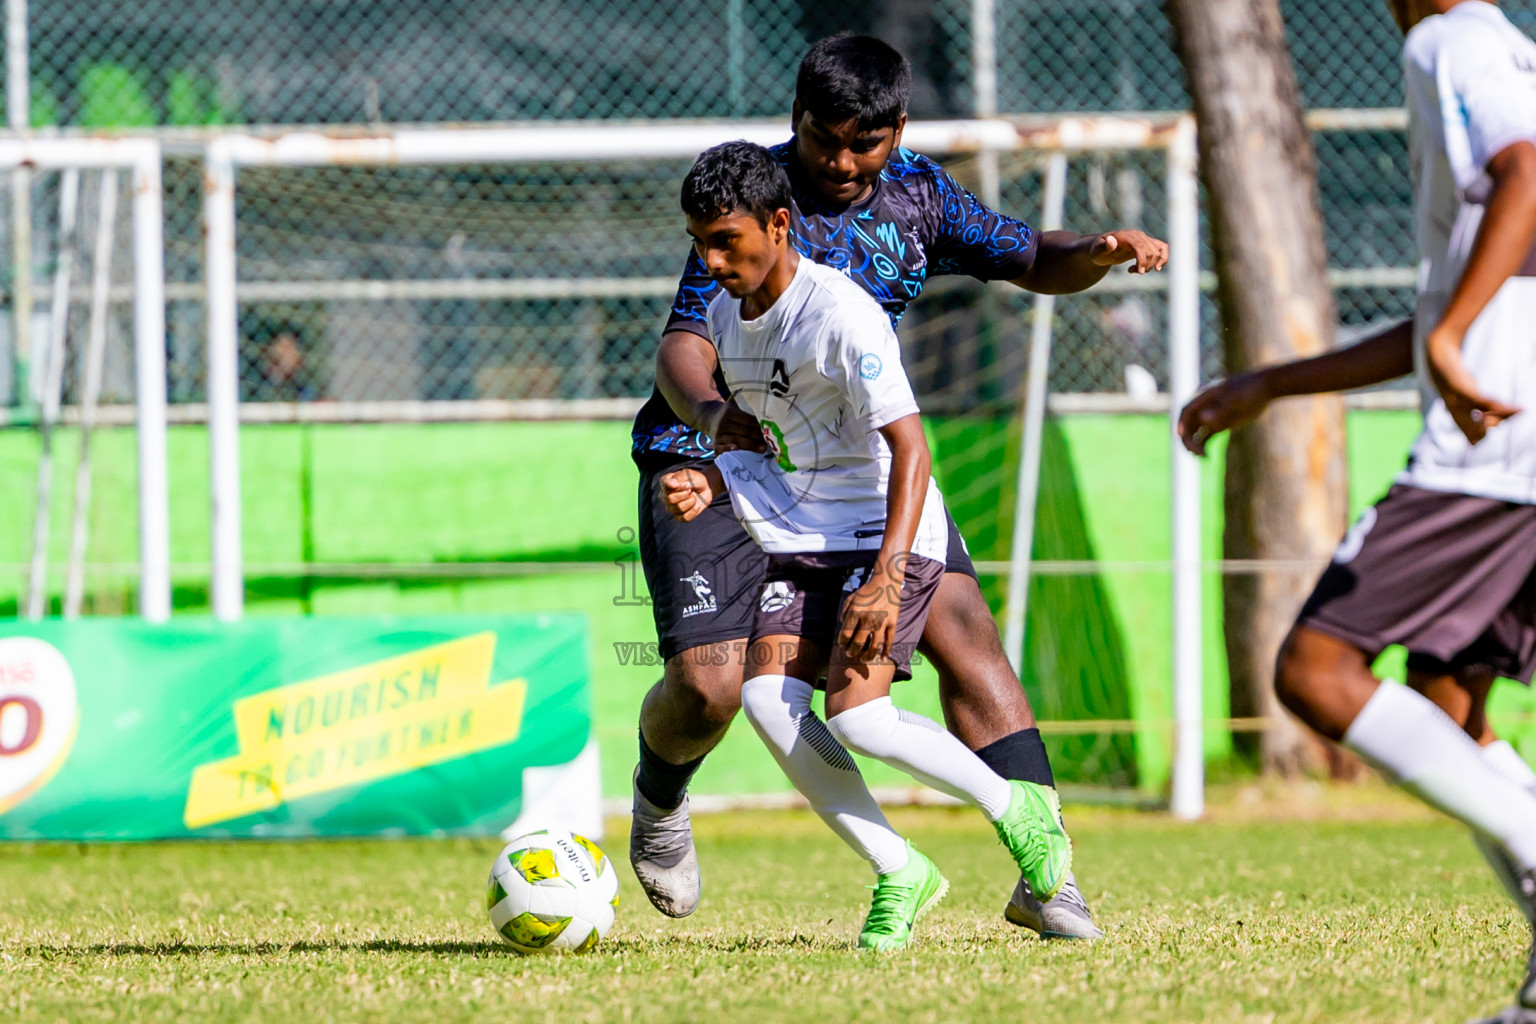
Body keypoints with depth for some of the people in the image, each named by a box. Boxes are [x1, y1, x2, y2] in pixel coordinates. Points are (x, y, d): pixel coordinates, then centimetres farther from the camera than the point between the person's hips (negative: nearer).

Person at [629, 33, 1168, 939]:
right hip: (717, 453, -4)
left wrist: (1100, 253, -12)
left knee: (963, 627, -14)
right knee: (707, 686, -17)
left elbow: (1029, 260, 11)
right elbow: (684, 344, -22)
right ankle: (660, 797, 21)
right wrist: (710, 413, -45)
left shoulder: (916, 193, 2)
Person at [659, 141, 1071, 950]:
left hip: (887, 536, -7)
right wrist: (711, 481, -1)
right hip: (800, 542, 7)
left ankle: (1019, 811, 6)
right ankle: (899, 874, -2)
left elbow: (909, 445, -20)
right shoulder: (725, 315, 7)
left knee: (857, 717, -20)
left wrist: (886, 577, -29)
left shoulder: (841, 315, -19)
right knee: (768, 699, -15)